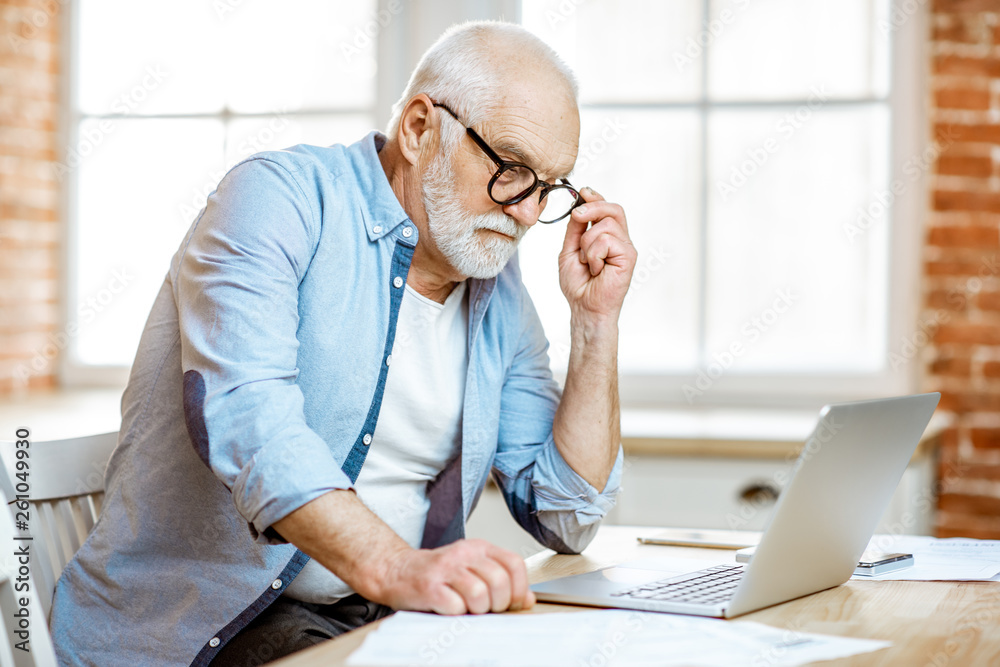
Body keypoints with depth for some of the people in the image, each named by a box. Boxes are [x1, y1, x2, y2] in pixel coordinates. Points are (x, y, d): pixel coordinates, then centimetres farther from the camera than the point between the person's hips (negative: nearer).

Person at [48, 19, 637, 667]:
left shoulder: (498, 293, 12)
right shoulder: (280, 196, -7)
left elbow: (566, 520, 10)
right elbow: (244, 414, -25)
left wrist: (597, 317, 2)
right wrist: (392, 566, -39)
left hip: (379, 614, 6)